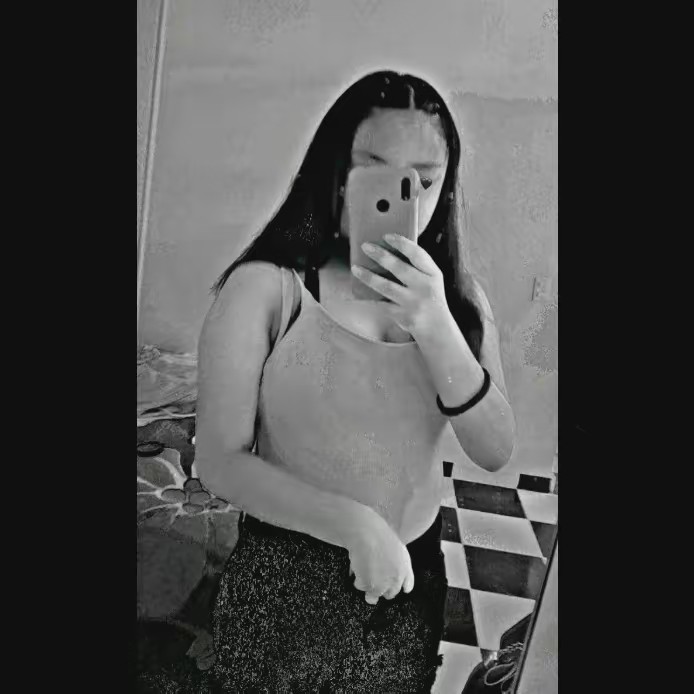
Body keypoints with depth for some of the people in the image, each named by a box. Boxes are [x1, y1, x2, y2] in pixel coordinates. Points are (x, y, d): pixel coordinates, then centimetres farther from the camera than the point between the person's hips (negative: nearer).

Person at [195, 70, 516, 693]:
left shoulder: (460, 298, -3)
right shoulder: (265, 288, -17)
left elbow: (495, 453, -10)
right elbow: (221, 462, -16)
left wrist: (436, 329, -24)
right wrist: (355, 525, -27)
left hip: (414, 576, 4)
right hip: (284, 578, -3)